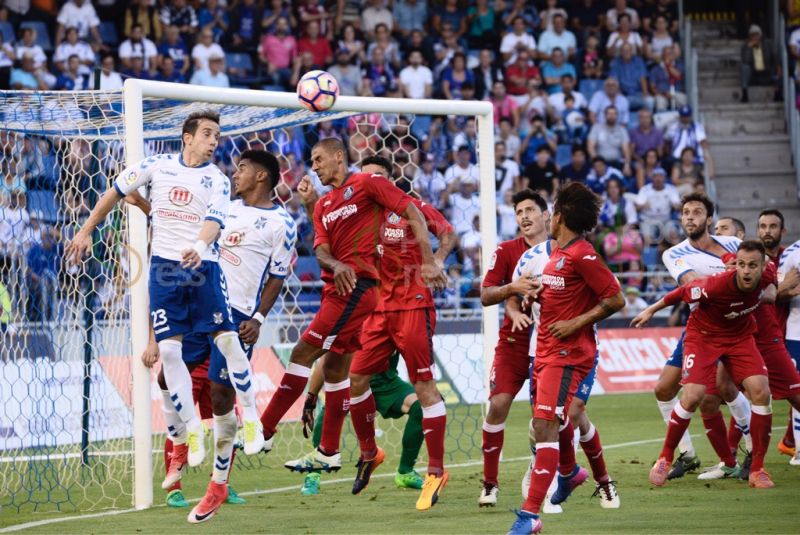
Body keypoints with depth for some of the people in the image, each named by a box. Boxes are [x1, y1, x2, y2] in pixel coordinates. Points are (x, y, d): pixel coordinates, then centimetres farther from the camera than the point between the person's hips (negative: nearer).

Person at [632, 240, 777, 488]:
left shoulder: (767, 277, -21)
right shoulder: (716, 286, -35)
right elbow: (684, 291, -15)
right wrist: (652, 310, -5)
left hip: (740, 336, 4)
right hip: (703, 335, -4)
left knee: (761, 392, -13)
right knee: (692, 396, -18)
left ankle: (757, 469, -2)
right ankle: (665, 459, 6)